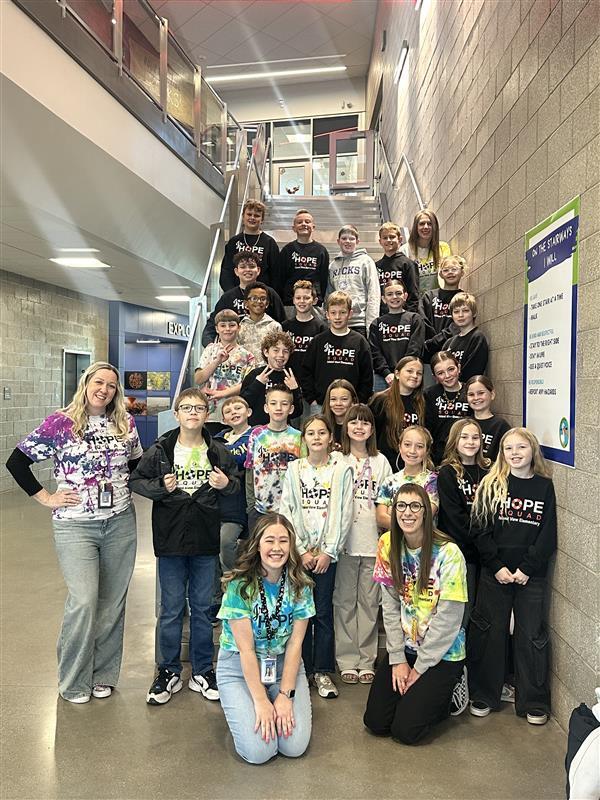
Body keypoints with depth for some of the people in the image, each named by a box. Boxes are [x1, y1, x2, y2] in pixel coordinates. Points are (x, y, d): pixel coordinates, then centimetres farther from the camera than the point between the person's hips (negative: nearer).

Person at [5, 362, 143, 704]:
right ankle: (73, 681, 13)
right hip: (75, 525, -3)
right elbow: (16, 461, -2)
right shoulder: (60, 423, -6)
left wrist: (127, 489, 6)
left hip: (121, 523, 4)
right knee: (84, 601, -9)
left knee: (113, 602, 10)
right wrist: (46, 498, -4)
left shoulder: (126, 424, 4)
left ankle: (103, 674, 28)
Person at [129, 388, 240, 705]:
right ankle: (169, 673, 25)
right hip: (171, 539, -1)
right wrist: (161, 486, -15)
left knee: (202, 607, 13)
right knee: (171, 609, 8)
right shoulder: (159, 450, -3)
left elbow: (237, 485, 13)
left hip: (206, 540, 2)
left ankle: (201, 672, 28)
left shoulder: (218, 452, 3)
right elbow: (136, 481, 2)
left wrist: (227, 483, -9)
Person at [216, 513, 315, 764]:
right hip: (239, 666, -3)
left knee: (295, 745, -12)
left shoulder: (300, 585, -8)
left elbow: (295, 643, -7)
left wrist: (285, 695, -14)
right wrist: (261, 701, -18)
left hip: (285, 664, 3)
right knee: (258, 750, -15)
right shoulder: (239, 585, -19)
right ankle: (243, 708, 15)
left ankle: (280, 709, 19)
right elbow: (246, 649, -17)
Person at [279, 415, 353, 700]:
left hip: (327, 551, -1)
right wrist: (301, 551, -6)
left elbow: (344, 514, -3)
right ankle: (301, 669, 19)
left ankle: (322, 671, 16)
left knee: (323, 611, 3)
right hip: (299, 552, 1)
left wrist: (328, 552, -8)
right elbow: (285, 511, 1)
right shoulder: (294, 469, 5)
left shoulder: (342, 469, 1)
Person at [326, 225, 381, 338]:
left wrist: (371, 324, -12)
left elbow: (374, 295, -4)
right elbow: (329, 293, 16)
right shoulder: (333, 265, 15)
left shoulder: (366, 261, 2)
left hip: (360, 322, -4)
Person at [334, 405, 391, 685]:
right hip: (344, 539, -2)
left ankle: (366, 660, 20)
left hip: (373, 540, 2)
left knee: (369, 601, 9)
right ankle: (347, 660, 17)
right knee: (345, 600, 6)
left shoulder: (380, 462, 9)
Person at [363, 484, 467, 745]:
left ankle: (446, 691, 18)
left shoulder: (448, 553, -20)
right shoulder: (388, 546, -5)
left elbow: (448, 619, -17)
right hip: (405, 647, 4)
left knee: (405, 729, -8)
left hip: (443, 654, -4)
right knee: (375, 722, -1)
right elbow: (390, 608, -1)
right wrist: (397, 659, -5)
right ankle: (416, 693, 26)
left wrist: (419, 669, -11)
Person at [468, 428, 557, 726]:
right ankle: (483, 696, 22)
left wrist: (526, 568, -10)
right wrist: (497, 566, -11)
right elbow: (480, 530, -3)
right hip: (494, 572, 0)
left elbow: (548, 535, -1)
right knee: (488, 632, 7)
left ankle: (534, 703, 23)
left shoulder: (544, 486, 2)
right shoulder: (490, 485, 0)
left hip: (531, 575, 0)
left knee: (532, 634, 7)